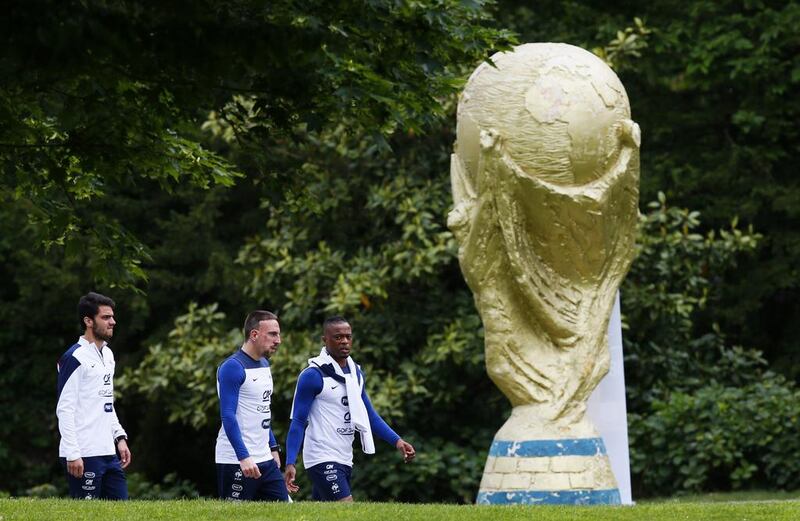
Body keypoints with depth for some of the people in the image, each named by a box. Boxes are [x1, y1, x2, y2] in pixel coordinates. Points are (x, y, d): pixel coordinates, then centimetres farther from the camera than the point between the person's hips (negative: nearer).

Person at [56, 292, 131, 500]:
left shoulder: (108, 354, 16)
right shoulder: (75, 358, -10)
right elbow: (65, 409, -14)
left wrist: (120, 437, 15)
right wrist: (73, 454, -18)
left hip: (108, 452, 9)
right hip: (84, 456, -9)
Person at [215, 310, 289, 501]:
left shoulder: (264, 364, 15)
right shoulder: (232, 367, -13)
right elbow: (228, 416, -19)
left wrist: (273, 448, 21)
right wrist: (244, 457, -25)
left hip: (265, 460, 9)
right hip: (236, 462, -9)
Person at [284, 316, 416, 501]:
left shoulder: (356, 373, 12)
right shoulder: (313, 375, -11)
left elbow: (368, 415, 19)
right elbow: (298, 422, -11)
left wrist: (396, 440, 7)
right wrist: (290, 464, -19)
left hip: (345, 461, 8)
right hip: (322, 460, -8)